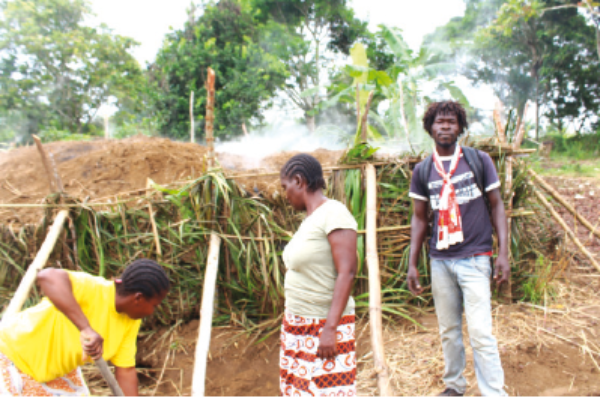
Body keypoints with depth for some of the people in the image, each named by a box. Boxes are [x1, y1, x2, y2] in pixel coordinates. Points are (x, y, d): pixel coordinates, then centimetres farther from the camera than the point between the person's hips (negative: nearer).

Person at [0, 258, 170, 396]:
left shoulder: (131, 321, -11)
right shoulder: (93, 290, -35)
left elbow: (126, 370, -7)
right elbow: (47, 277, -55)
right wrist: (86, 328, -61)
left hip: (57, 365, 7)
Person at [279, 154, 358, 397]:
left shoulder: (333, 213, -15)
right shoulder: (310, 218, 9)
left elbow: (347, 273, -21)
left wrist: (330, 328, -23)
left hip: (324, 325, -8)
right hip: (297, 325, 8)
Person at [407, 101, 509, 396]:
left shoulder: (479, 160, 1)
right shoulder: (422, 170, 6)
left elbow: (496, 206, 3)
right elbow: (419, 218, 10)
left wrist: (503, 252, -7)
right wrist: (412, 264, 5)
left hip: (474, 258, -2)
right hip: (440, 260, 3)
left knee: (480, 333, -7)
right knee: (448, 331, 13)